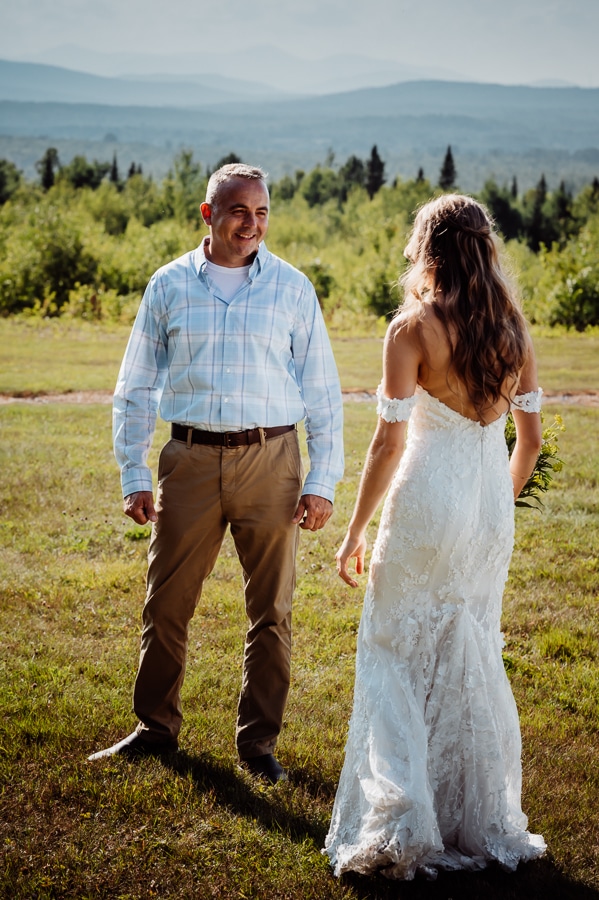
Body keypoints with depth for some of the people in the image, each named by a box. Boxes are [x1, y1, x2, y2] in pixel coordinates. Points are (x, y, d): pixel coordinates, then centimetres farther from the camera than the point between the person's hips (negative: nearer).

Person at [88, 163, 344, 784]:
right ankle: (155, 728, 23)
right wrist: (133, 476, 3)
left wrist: (322, 481, -1)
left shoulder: (291, 288, 3)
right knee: (166, 604, 5)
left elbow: (322, 391, 5)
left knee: (270, 611, 5)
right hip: (190, 459, 1)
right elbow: (135, 388, 9)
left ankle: (259, 742, 18)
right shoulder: (169, 285, 5)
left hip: (270, 459, 0)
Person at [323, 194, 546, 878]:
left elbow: (388, 443, -14)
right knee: (475, 661, 16)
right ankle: (483, 825, 24)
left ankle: (396, 825, 2)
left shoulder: (412, 328, -11)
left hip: (427, 502, -5)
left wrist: (355, 532, -4)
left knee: (396, 657, 6)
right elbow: (530, 437, 8)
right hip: (491, 511, 5)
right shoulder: (512, 327, 4)